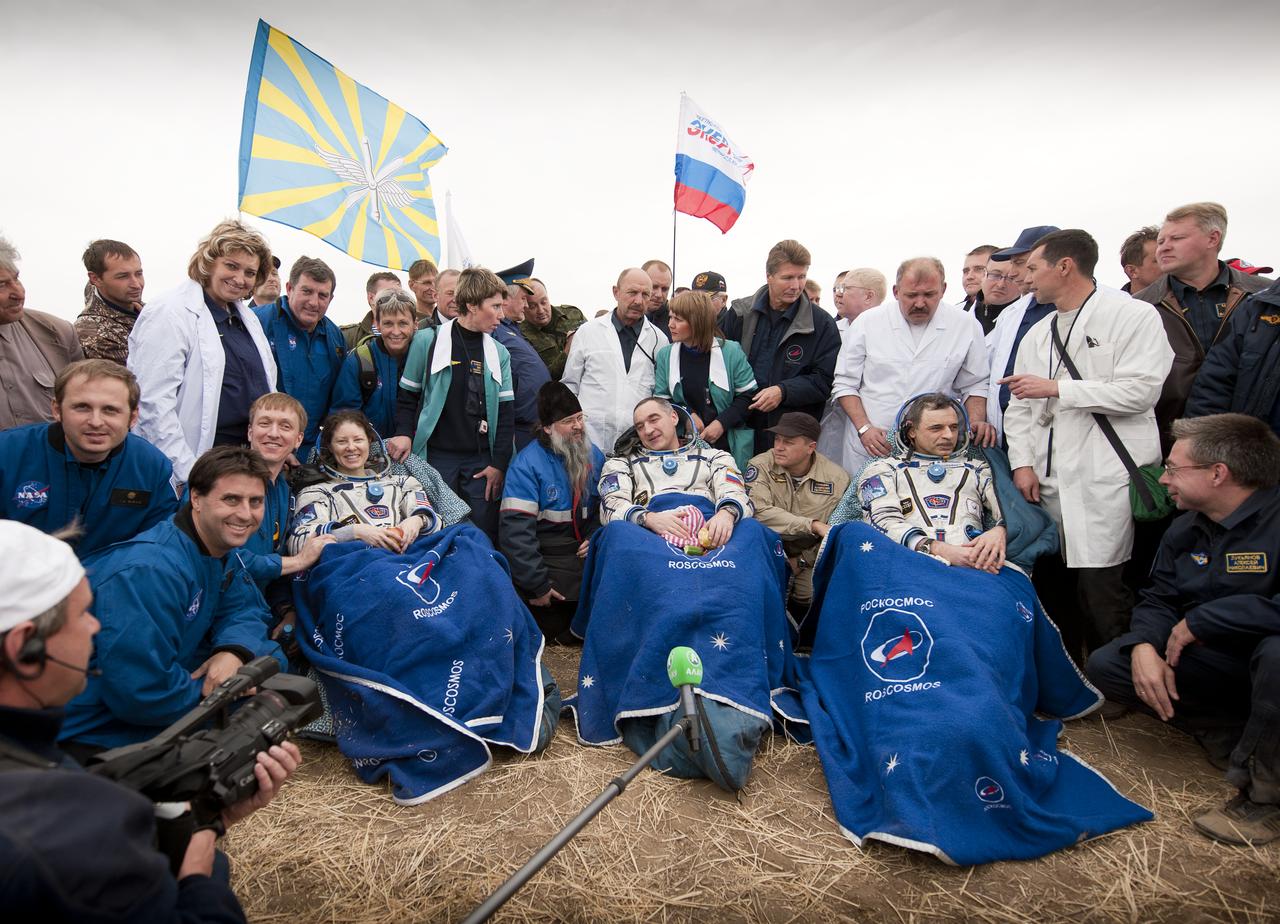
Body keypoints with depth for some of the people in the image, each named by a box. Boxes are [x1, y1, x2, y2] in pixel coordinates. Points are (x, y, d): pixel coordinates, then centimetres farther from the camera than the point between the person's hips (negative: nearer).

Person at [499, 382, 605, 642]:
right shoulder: (527, 464, -14)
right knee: (555, 629, -11)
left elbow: (603, 507, 15)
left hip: (584, 554, 5)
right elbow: (515, 529, -19)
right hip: (547, 559, -5)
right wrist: (536, 585, -19)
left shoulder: (594, 456, 5)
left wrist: (594, 538, -5)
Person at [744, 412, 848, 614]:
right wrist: (814, 526, -28)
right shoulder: (760, 466, -9)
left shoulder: (837, 478, -5)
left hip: (810, 558, 2)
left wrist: (802, 561, -10)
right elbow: (759, 511, -24)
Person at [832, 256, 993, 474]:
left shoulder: (966, 326, 1)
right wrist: (864, 428, -10)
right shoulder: (867, 322, -2)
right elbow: (845, 384, 1)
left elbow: (973, 385, 10)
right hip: (868, 447, 0)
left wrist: (977, 422, -8)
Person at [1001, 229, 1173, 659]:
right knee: (1051, 587, 11)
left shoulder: (1133, 316, -1)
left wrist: (1057, 388, -13)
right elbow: (1019, 406, 15)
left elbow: (1140, 391, -13)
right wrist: (1022, 462, 1)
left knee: (1099, 591, -7)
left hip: (1104, 480, -6)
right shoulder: (1037, 334, 19)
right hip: (1046, 479, 7)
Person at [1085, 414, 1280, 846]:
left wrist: (1200, 620, -24)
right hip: (1219, 657, 7)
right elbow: (1158, 599, 6)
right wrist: (1144, 646, -15)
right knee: (1106, 664, -6)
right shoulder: (1187, 528, 4)